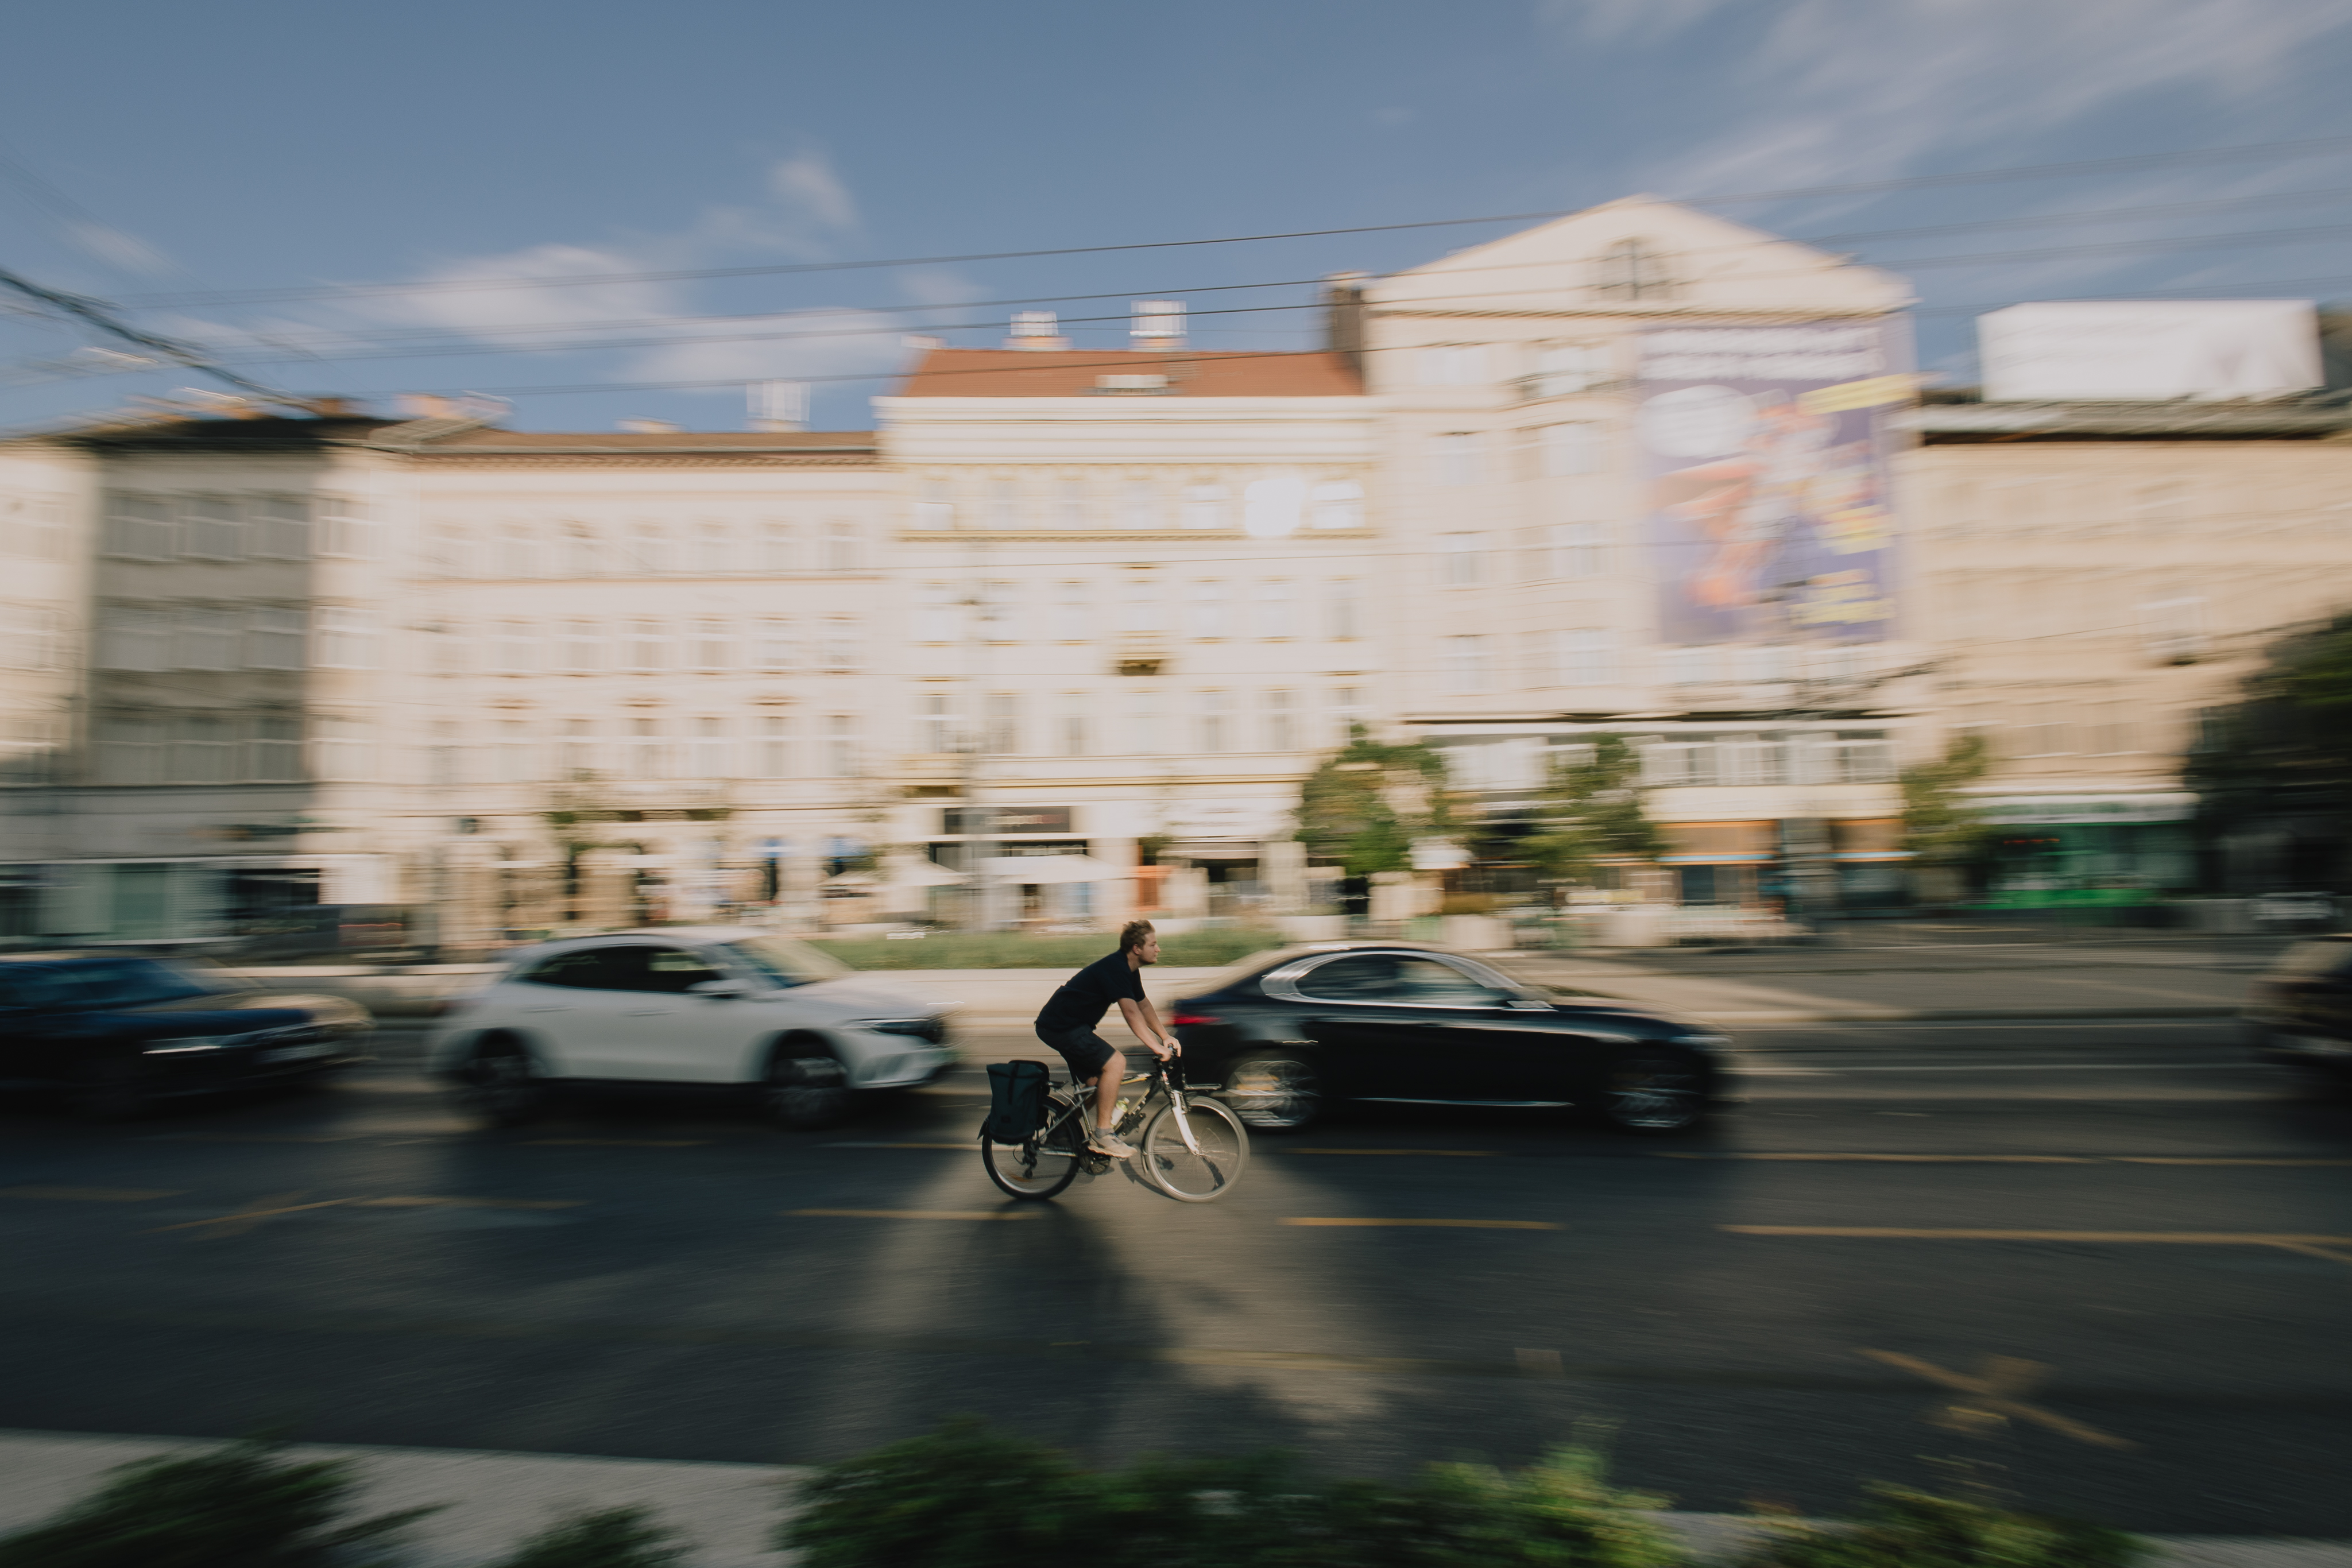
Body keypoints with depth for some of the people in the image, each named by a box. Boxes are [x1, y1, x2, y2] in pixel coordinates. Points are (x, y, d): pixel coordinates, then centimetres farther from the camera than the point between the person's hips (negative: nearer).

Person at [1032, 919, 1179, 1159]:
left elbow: (1144, 1005, 16)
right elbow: (1130, 1012, -29)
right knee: (1115, 1063, -20)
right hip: (1061, 1027, -11)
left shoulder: (1129, 970, 9)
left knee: (1096, 1085, 13)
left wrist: (1166, 1036, 6)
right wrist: (1156, 1047, -31)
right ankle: (1102, 1134, -12)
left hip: (1066, 1025, 11)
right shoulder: (1114, 968, -22)